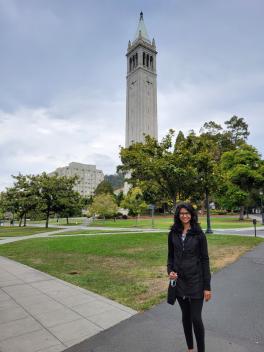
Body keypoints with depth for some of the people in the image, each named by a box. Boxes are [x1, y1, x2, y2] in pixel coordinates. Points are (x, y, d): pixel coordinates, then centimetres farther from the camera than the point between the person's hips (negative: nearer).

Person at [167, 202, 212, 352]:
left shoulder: (199, 234, -9)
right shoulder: (173, 233, -1)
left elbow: (205, 259, -7)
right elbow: (171, 256, 8)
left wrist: (207, 286, -7)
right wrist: (170, 271, -10)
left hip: (195, 281, -3)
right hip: (179, 281, 3)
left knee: (196, 318, 1)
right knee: (186, 316, 17)